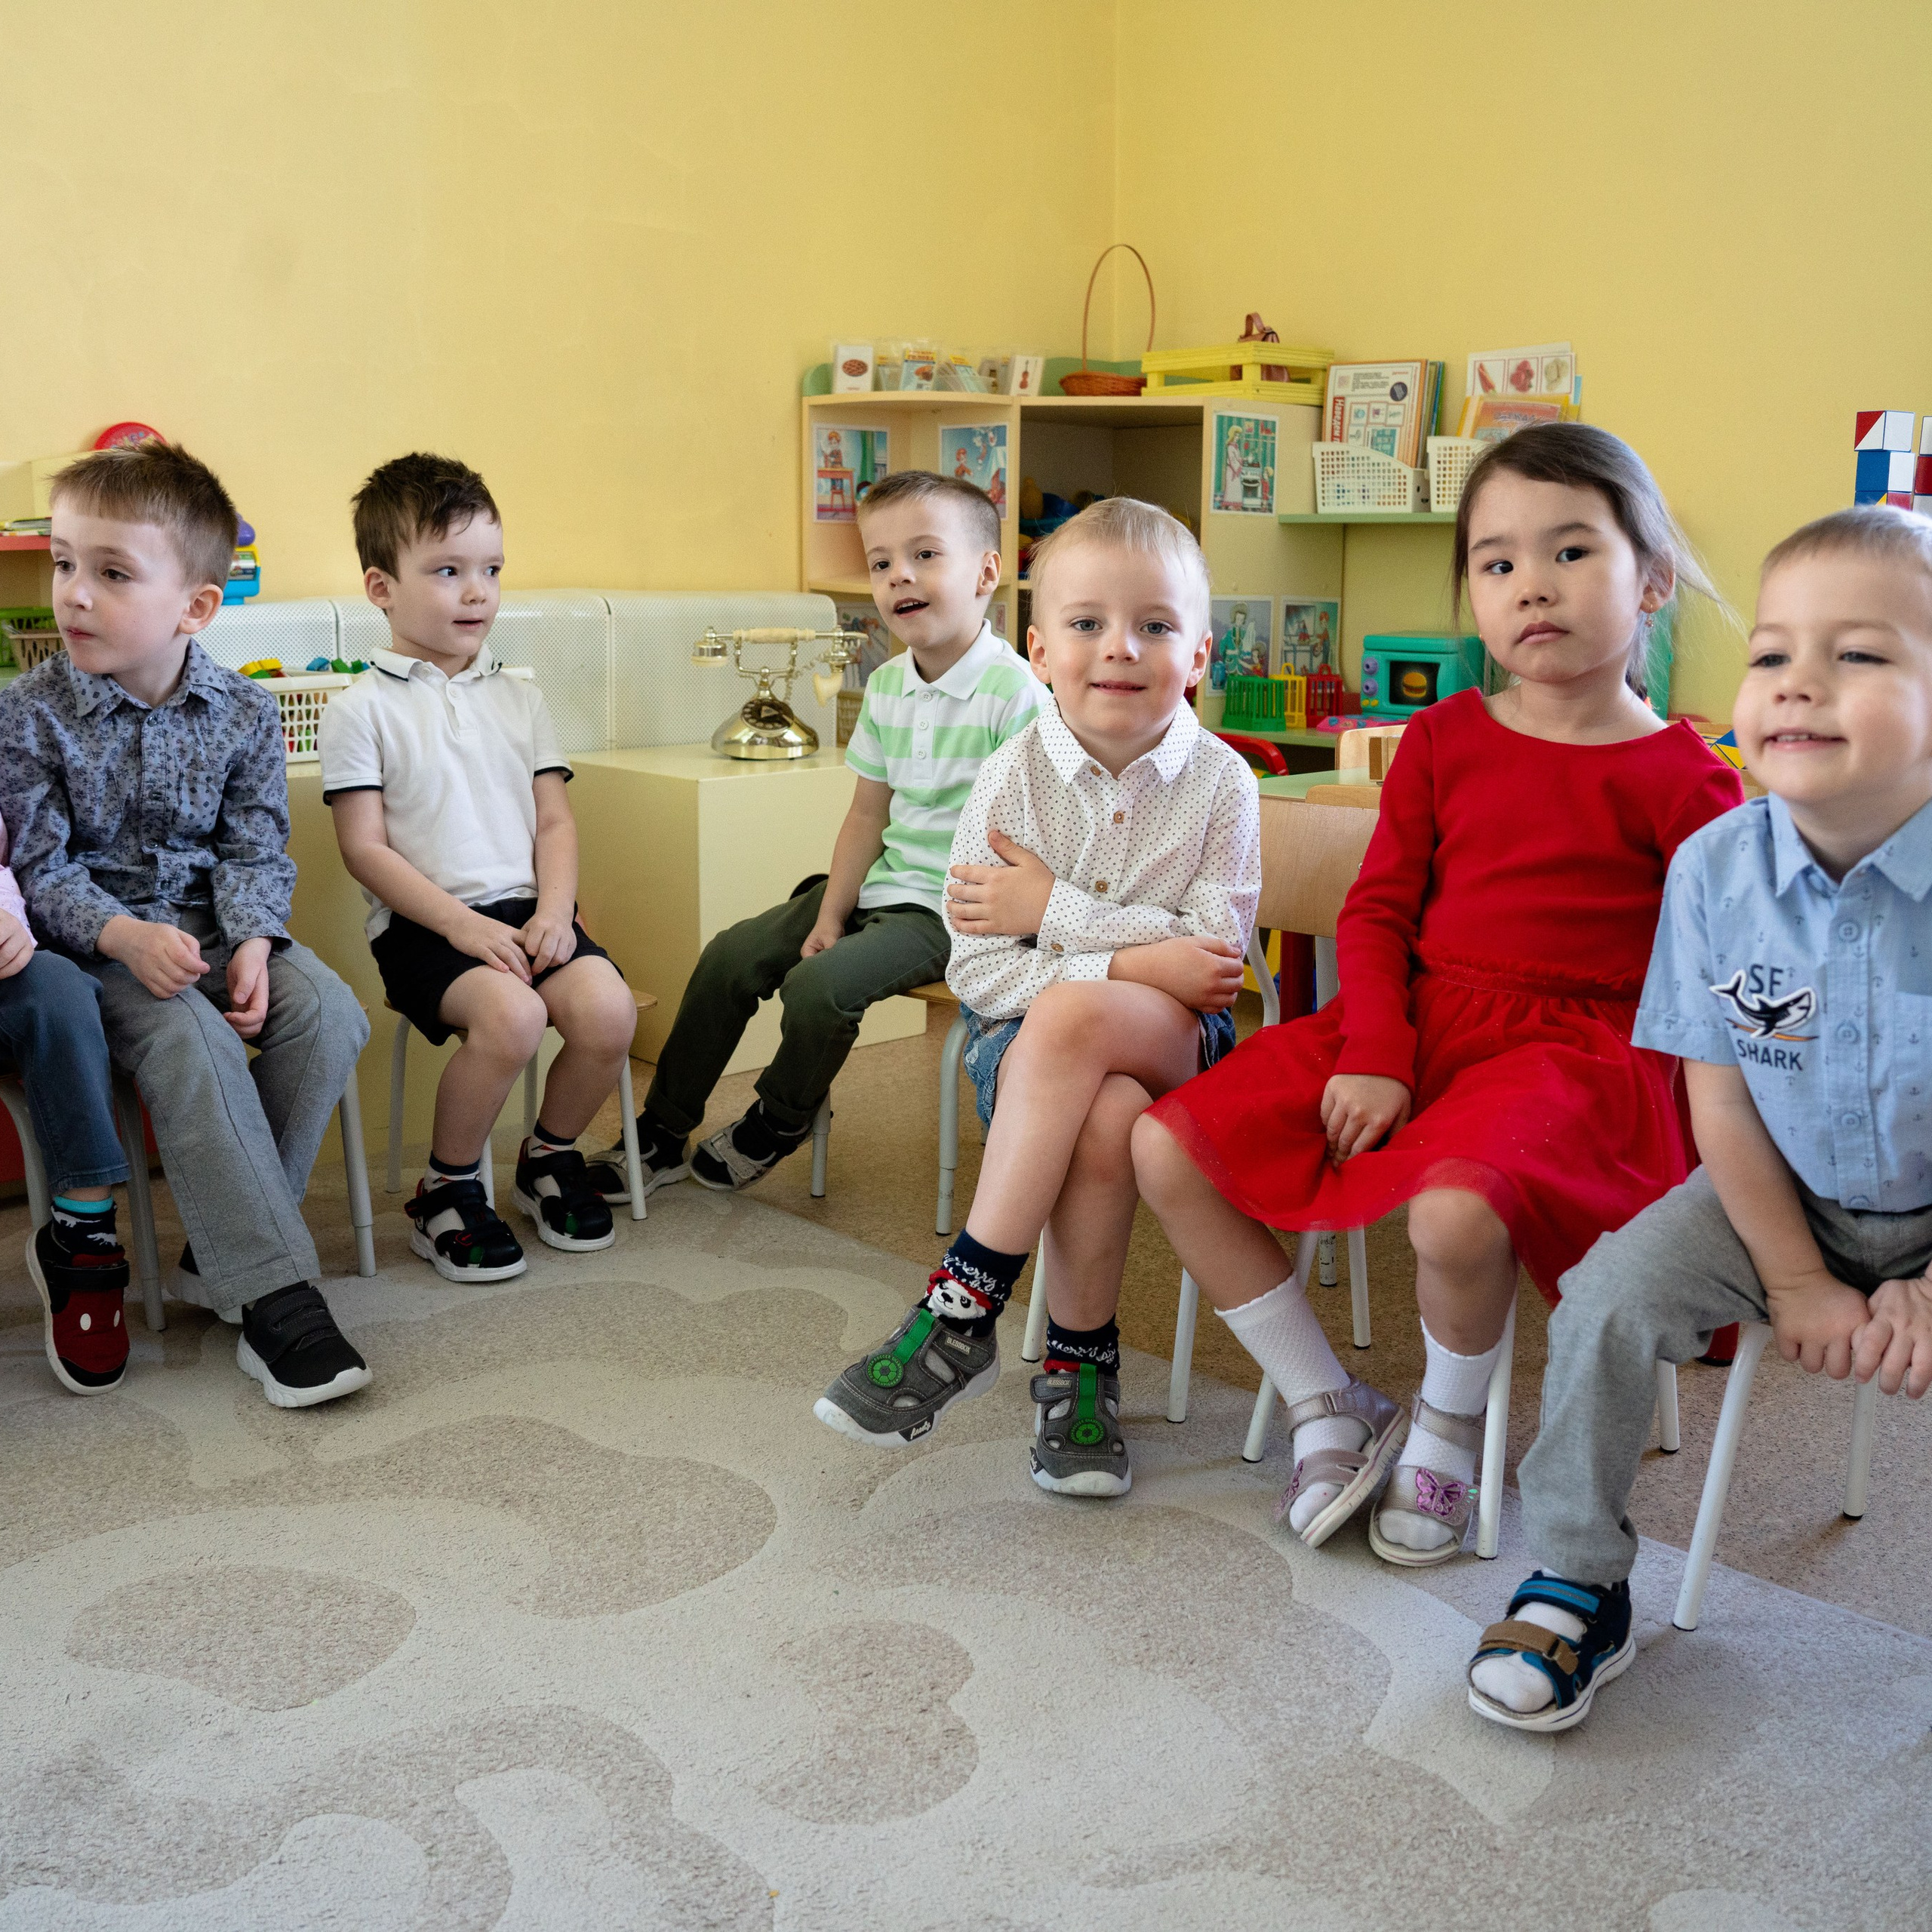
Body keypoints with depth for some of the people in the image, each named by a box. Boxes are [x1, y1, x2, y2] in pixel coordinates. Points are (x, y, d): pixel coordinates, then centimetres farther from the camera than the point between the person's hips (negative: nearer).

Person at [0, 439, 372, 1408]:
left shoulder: (243, 711, 0)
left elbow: (256, 849, 2)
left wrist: (253, 941, -17)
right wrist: (124, 934, -24)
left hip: (214, 925, 4)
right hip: (96, 940, -3)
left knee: (326, 1011, -22)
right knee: (191, 1041, -31)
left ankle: (224, 1247, -10)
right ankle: (272, 1292, -29)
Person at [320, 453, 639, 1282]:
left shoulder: (518, 700, 15)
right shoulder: (362, 709, 0)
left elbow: (554, 820, 12)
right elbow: (365, 848, -5)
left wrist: (554, 910, -7)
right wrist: (463, 925, -15)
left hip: (525, 911, 5)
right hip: (422, 925, -4)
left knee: (608, 1010, -22)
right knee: (512, 1014, -32)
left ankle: (551, 1155, 9)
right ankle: (446, 1189, -6)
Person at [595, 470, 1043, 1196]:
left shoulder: (1014, 692, -17)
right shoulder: (888, 685, 7)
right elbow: (868, 813, 11)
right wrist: (830, 916, 3)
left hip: (947, 907, -8)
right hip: (880, 884, 8)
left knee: (819, 984, -24)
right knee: (731, 956, 0)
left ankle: (777, 1125, 6)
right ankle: (661, 1135, 12)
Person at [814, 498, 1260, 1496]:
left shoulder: (1219, 783, -5)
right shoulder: (1011, 780, -6)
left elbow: (1212, 958, -12)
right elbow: (976, 970, -9)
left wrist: (1054, 912, -16)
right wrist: (1132, 960, -19)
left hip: (1178, 1041, 0)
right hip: (1027, 1036, 0)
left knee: (1069, 1018, -33)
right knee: (1104, 1116, -34)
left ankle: (963, 1303, -21)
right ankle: (1079, 1359, -12)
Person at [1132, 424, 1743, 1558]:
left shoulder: (1679, 781, -2)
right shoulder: (1442, 741, 10)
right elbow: (1379, 912, 7)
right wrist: (1371, 1059, -7)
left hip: (1573, 1053, -5)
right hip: (1415, 1026, 5)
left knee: (1456, 1210, -38)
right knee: (1170, 1150, -9)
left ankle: (1450, 1426, -2)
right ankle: (1331, 1410, 5)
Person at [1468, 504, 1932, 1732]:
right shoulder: (1715, 869, -14)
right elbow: (1721, 1100, -7)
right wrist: (1796, 1283, -8)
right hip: (1786, 1195, 2)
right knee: (1611, 1295, -15)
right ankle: (1579, 1589, 3)